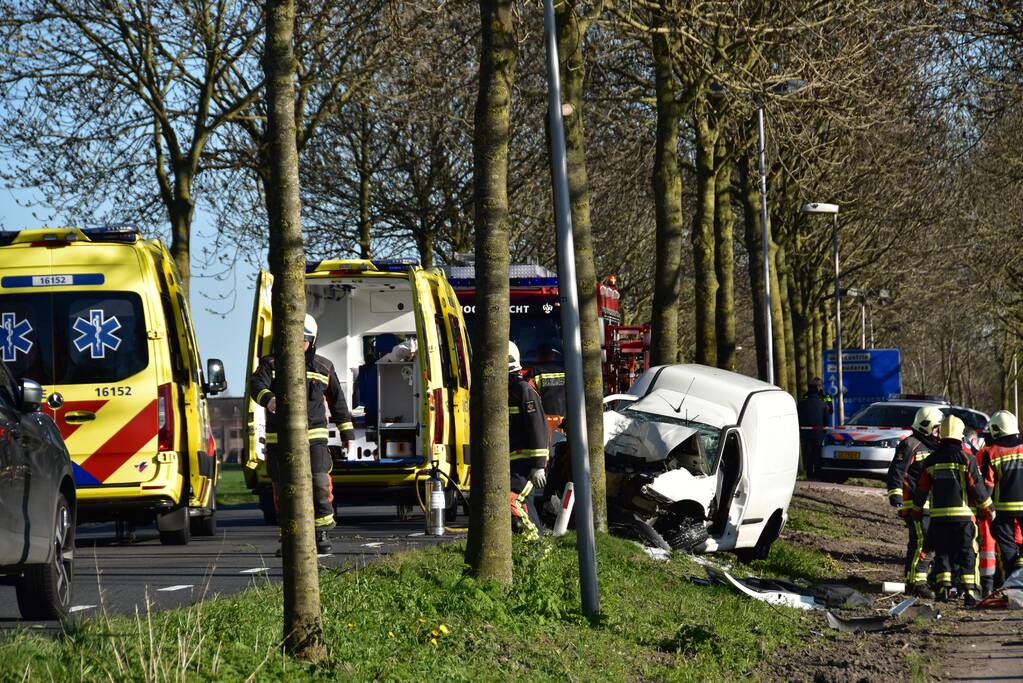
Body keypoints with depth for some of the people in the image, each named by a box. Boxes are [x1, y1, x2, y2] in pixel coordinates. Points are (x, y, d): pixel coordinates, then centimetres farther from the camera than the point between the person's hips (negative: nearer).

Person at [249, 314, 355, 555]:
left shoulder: (323, 368, 11)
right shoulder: (272, 364, 4)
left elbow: (337, 400, 18)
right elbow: (256, 384, -15)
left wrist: (347, 431, 17)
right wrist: (267, 398, -38)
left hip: (313, 436, 0)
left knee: (319, 483, -13)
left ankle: (321, 534, -3)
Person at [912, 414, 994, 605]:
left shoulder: (931, 460, 5)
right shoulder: (966, 458, -7)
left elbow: (922, 488, 12)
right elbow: (977, 486, -6)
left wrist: (917, 510, 25)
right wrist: (988, 508, 6)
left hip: (938, 514, 3)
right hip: (962, 514, -3)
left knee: (943, 552, 14)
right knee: (966, 554, 0)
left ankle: (944, 589, 11)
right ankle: (969, 591, -9)